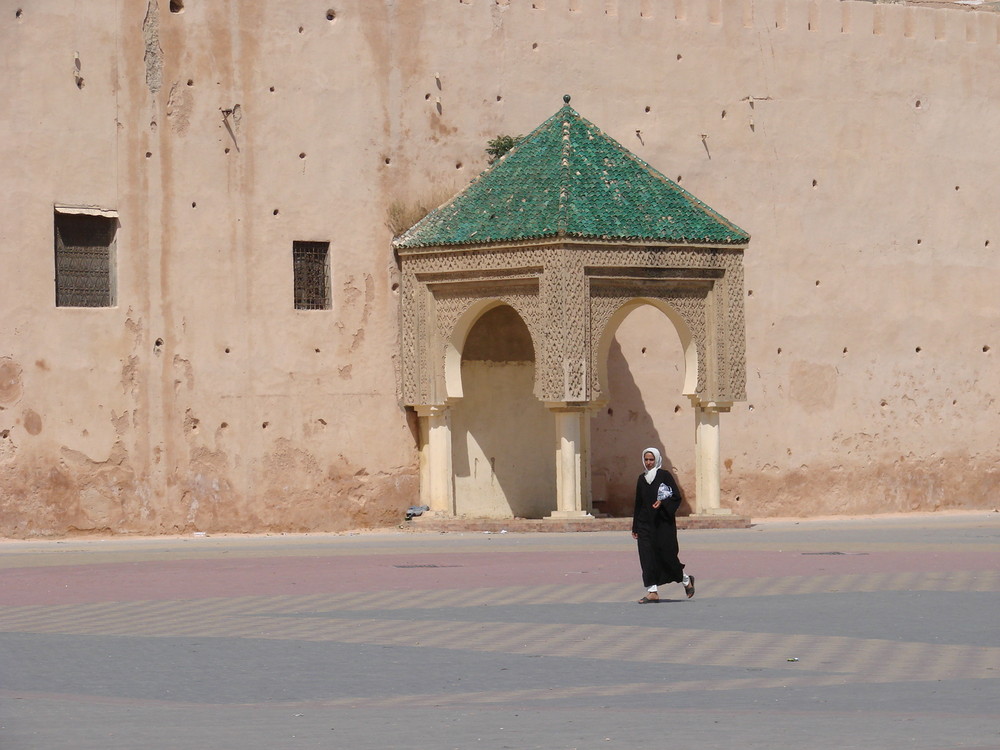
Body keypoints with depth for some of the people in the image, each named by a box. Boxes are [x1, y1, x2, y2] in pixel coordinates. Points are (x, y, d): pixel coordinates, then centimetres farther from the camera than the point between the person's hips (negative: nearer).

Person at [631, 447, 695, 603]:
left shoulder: (665, 475, -3)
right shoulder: (642, 478, 12)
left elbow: (677, 496, -6)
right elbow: (638, 503, 15)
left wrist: (662, 503, -24)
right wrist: (635, 527, 13)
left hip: (663, 523, -5)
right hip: (646, 523, 5)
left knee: (666, 553, -3)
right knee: (647, 556, -4)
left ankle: (686, 579, 22)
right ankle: (652, 592, -5)